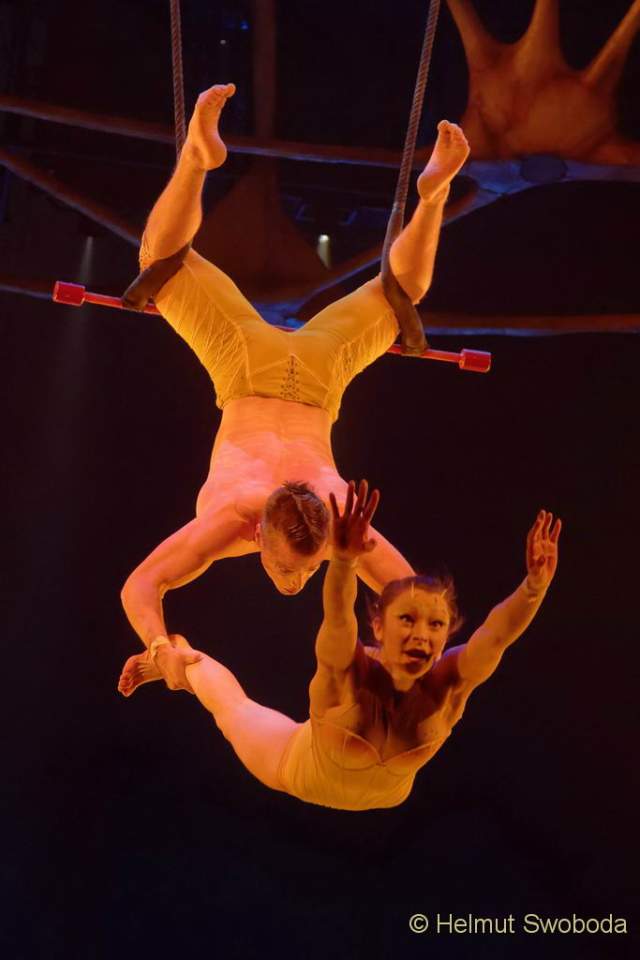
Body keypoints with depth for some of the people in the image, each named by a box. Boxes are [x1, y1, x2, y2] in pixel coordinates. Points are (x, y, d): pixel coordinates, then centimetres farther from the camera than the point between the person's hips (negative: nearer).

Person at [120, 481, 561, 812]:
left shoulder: (446, 684, -36)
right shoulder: (350, 671, -42)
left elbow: (496, 636, -55)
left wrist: (535, 588, -73)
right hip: (297, 769, -3)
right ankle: (182, 657, 51)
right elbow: (337, 618, -64)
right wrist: (343, 562, -83)